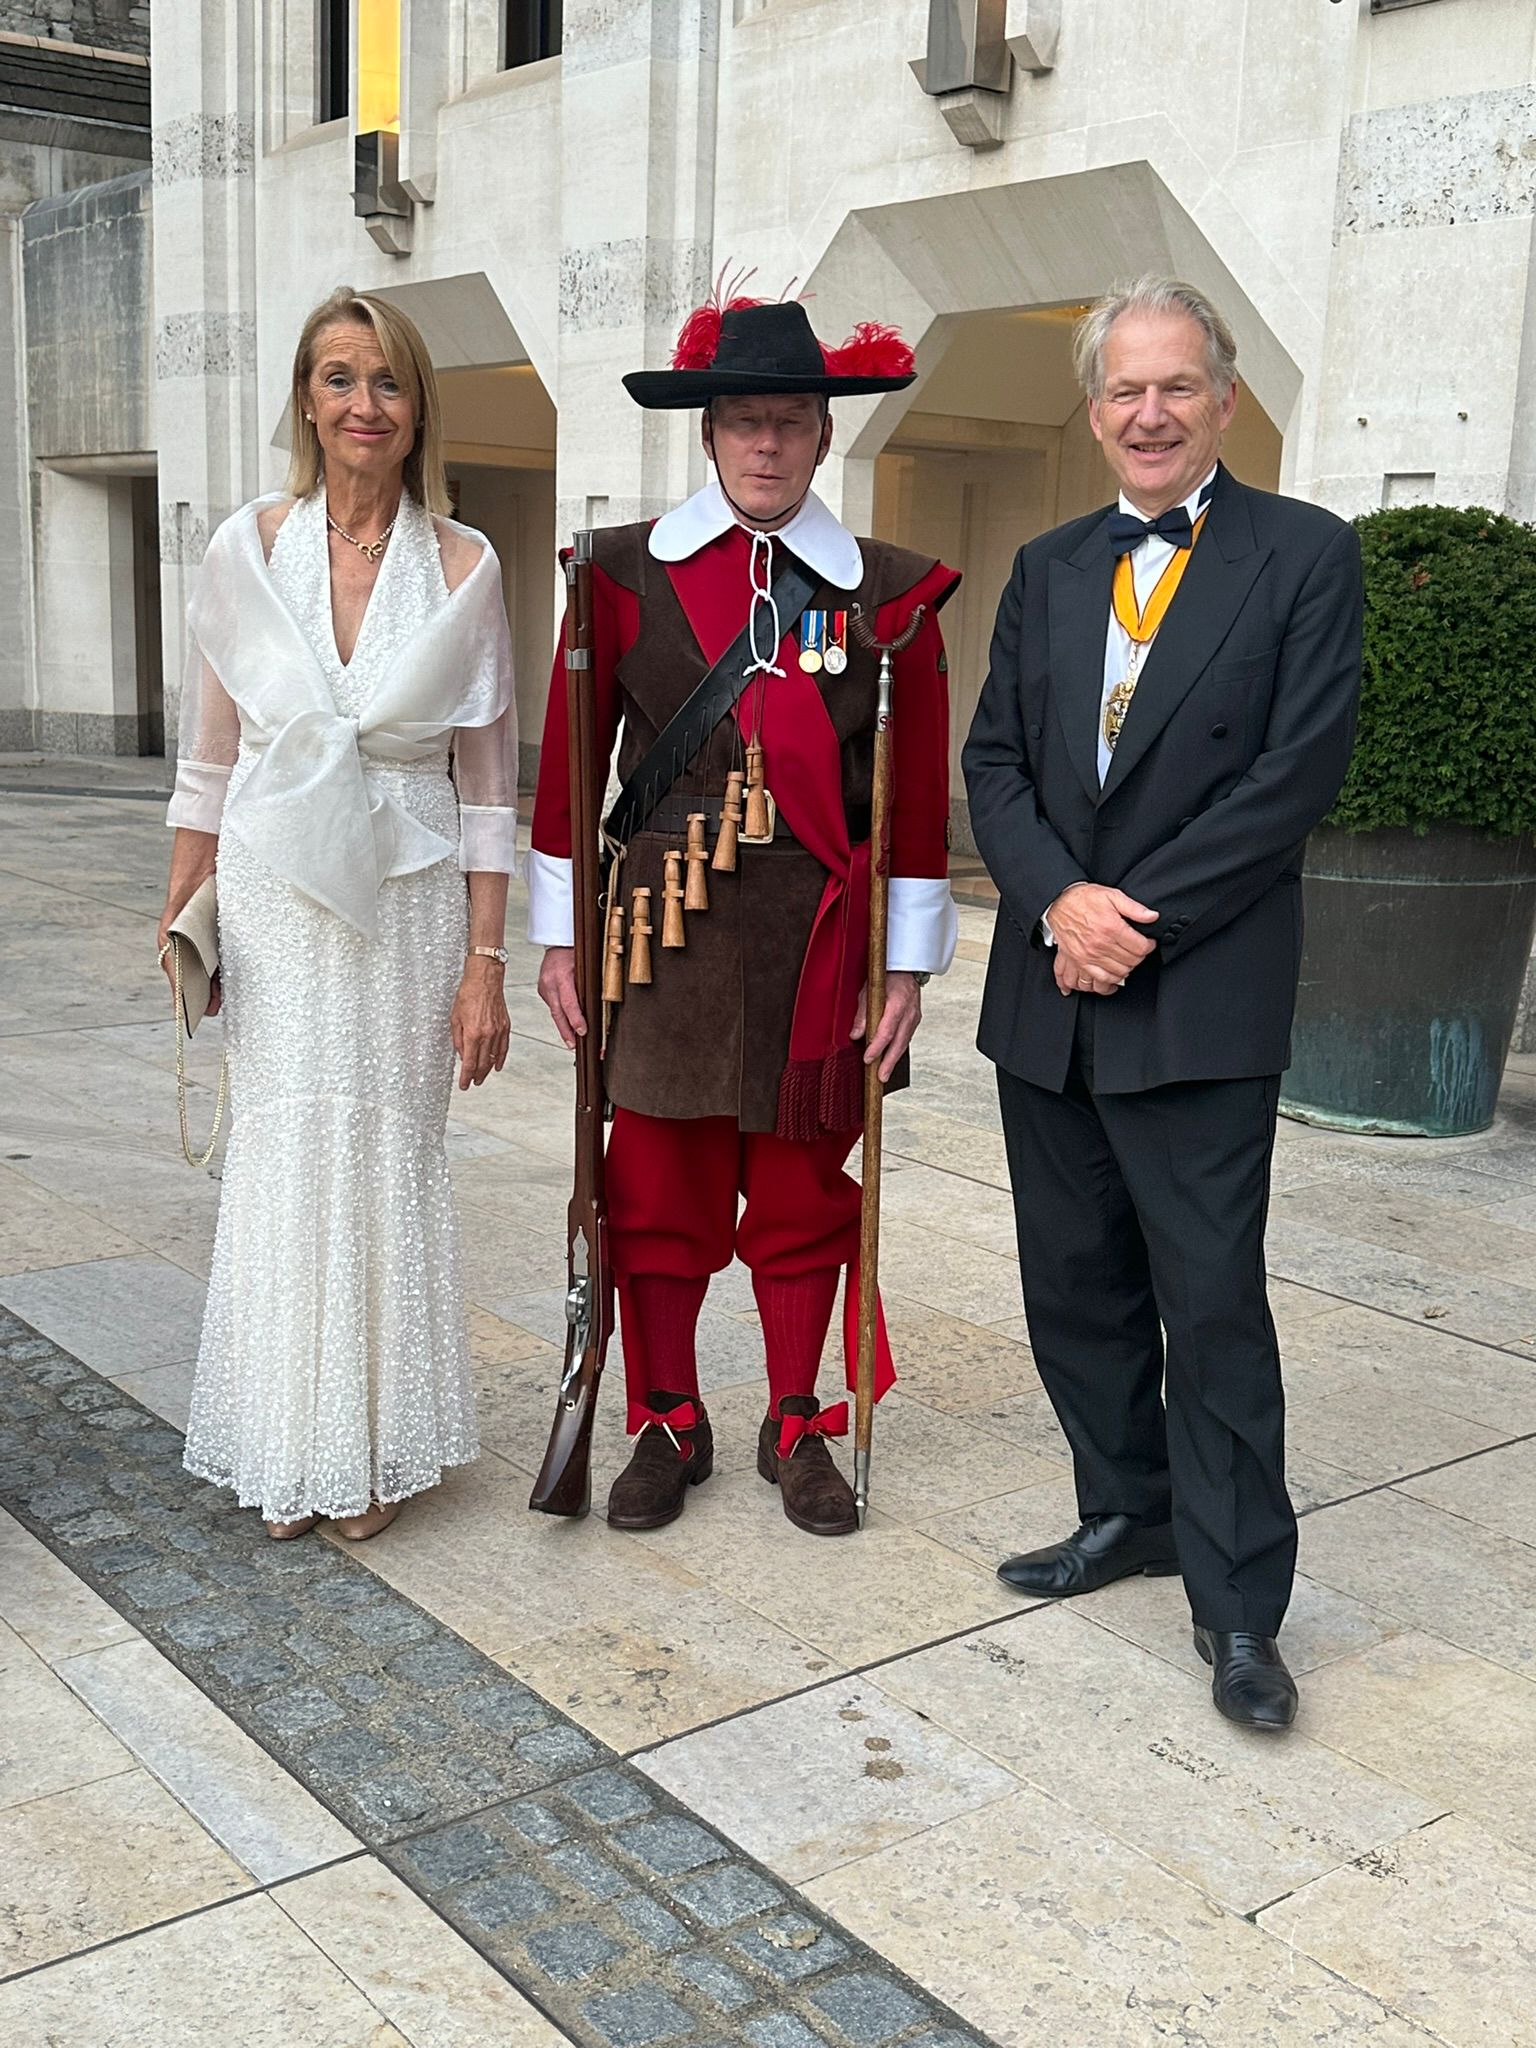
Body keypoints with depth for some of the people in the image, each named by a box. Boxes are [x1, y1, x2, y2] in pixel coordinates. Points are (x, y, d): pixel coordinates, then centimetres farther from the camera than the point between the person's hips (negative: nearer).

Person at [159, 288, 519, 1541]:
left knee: (391, 1158, 5)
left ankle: (380, 1449, 23)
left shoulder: (463, 567, -2)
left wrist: (486, 962, -4)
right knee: (284, 1156, 6)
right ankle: (292, 1451, 23)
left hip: (409, 904, -1)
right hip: (276, 901, 1)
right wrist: (180, 920, 7)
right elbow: (211, 758, 8)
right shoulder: (250, 550, 2)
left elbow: (487, 784, -1)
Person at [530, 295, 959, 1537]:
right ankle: (668, 1425, 25)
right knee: (657, 1189, 7)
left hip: (821, 942, 0)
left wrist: (909, 965, 0)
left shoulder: (891, 593, 2)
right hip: (667, 935, 0)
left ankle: (798, 1429, 28)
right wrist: (559, 934, 4)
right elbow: (568, 765, 5)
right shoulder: (625, 574, 3)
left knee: (805, 1193, 10)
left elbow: (921, 793, 3)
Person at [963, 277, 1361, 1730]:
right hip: (1049, 996, 5)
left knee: (1214, 1301, -2)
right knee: (1076, 1283, 13)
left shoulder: (1306, 556, -2)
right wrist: (1059, 900, -11)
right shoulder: (1047, 570, 13)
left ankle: (1236, 1603, 11)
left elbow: (1298, 770, -10)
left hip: (1200, 1001, -5)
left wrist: (1138, 918, -14)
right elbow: (994, 761, 7)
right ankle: (1130, 1514, 33)